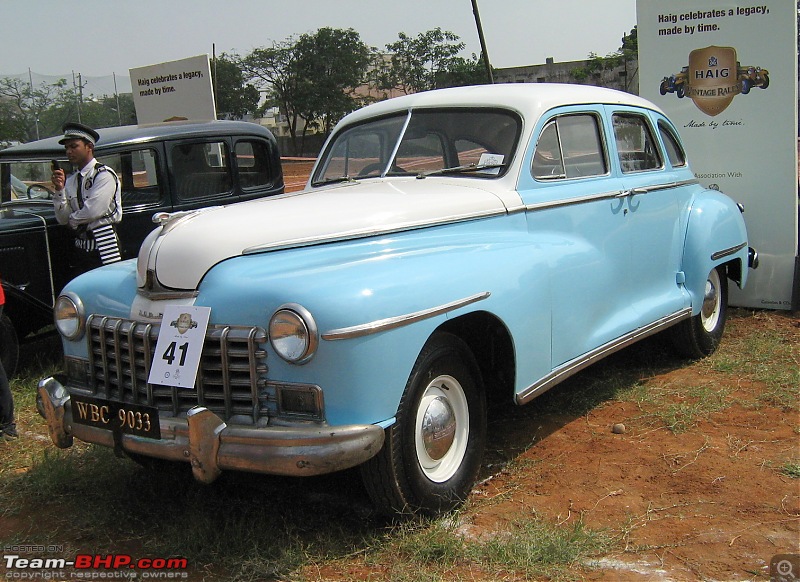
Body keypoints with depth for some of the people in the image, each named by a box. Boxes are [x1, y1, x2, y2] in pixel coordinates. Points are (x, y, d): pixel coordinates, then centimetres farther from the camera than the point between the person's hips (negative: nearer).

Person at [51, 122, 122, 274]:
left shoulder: (104, 175, -7)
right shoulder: (70, 180, 13)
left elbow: (93, 210, -17)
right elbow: (62, 219, 8)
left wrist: (73, 219, 2)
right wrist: (59, 189, -3)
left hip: (103, 249, -7)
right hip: (80, 249, 7)